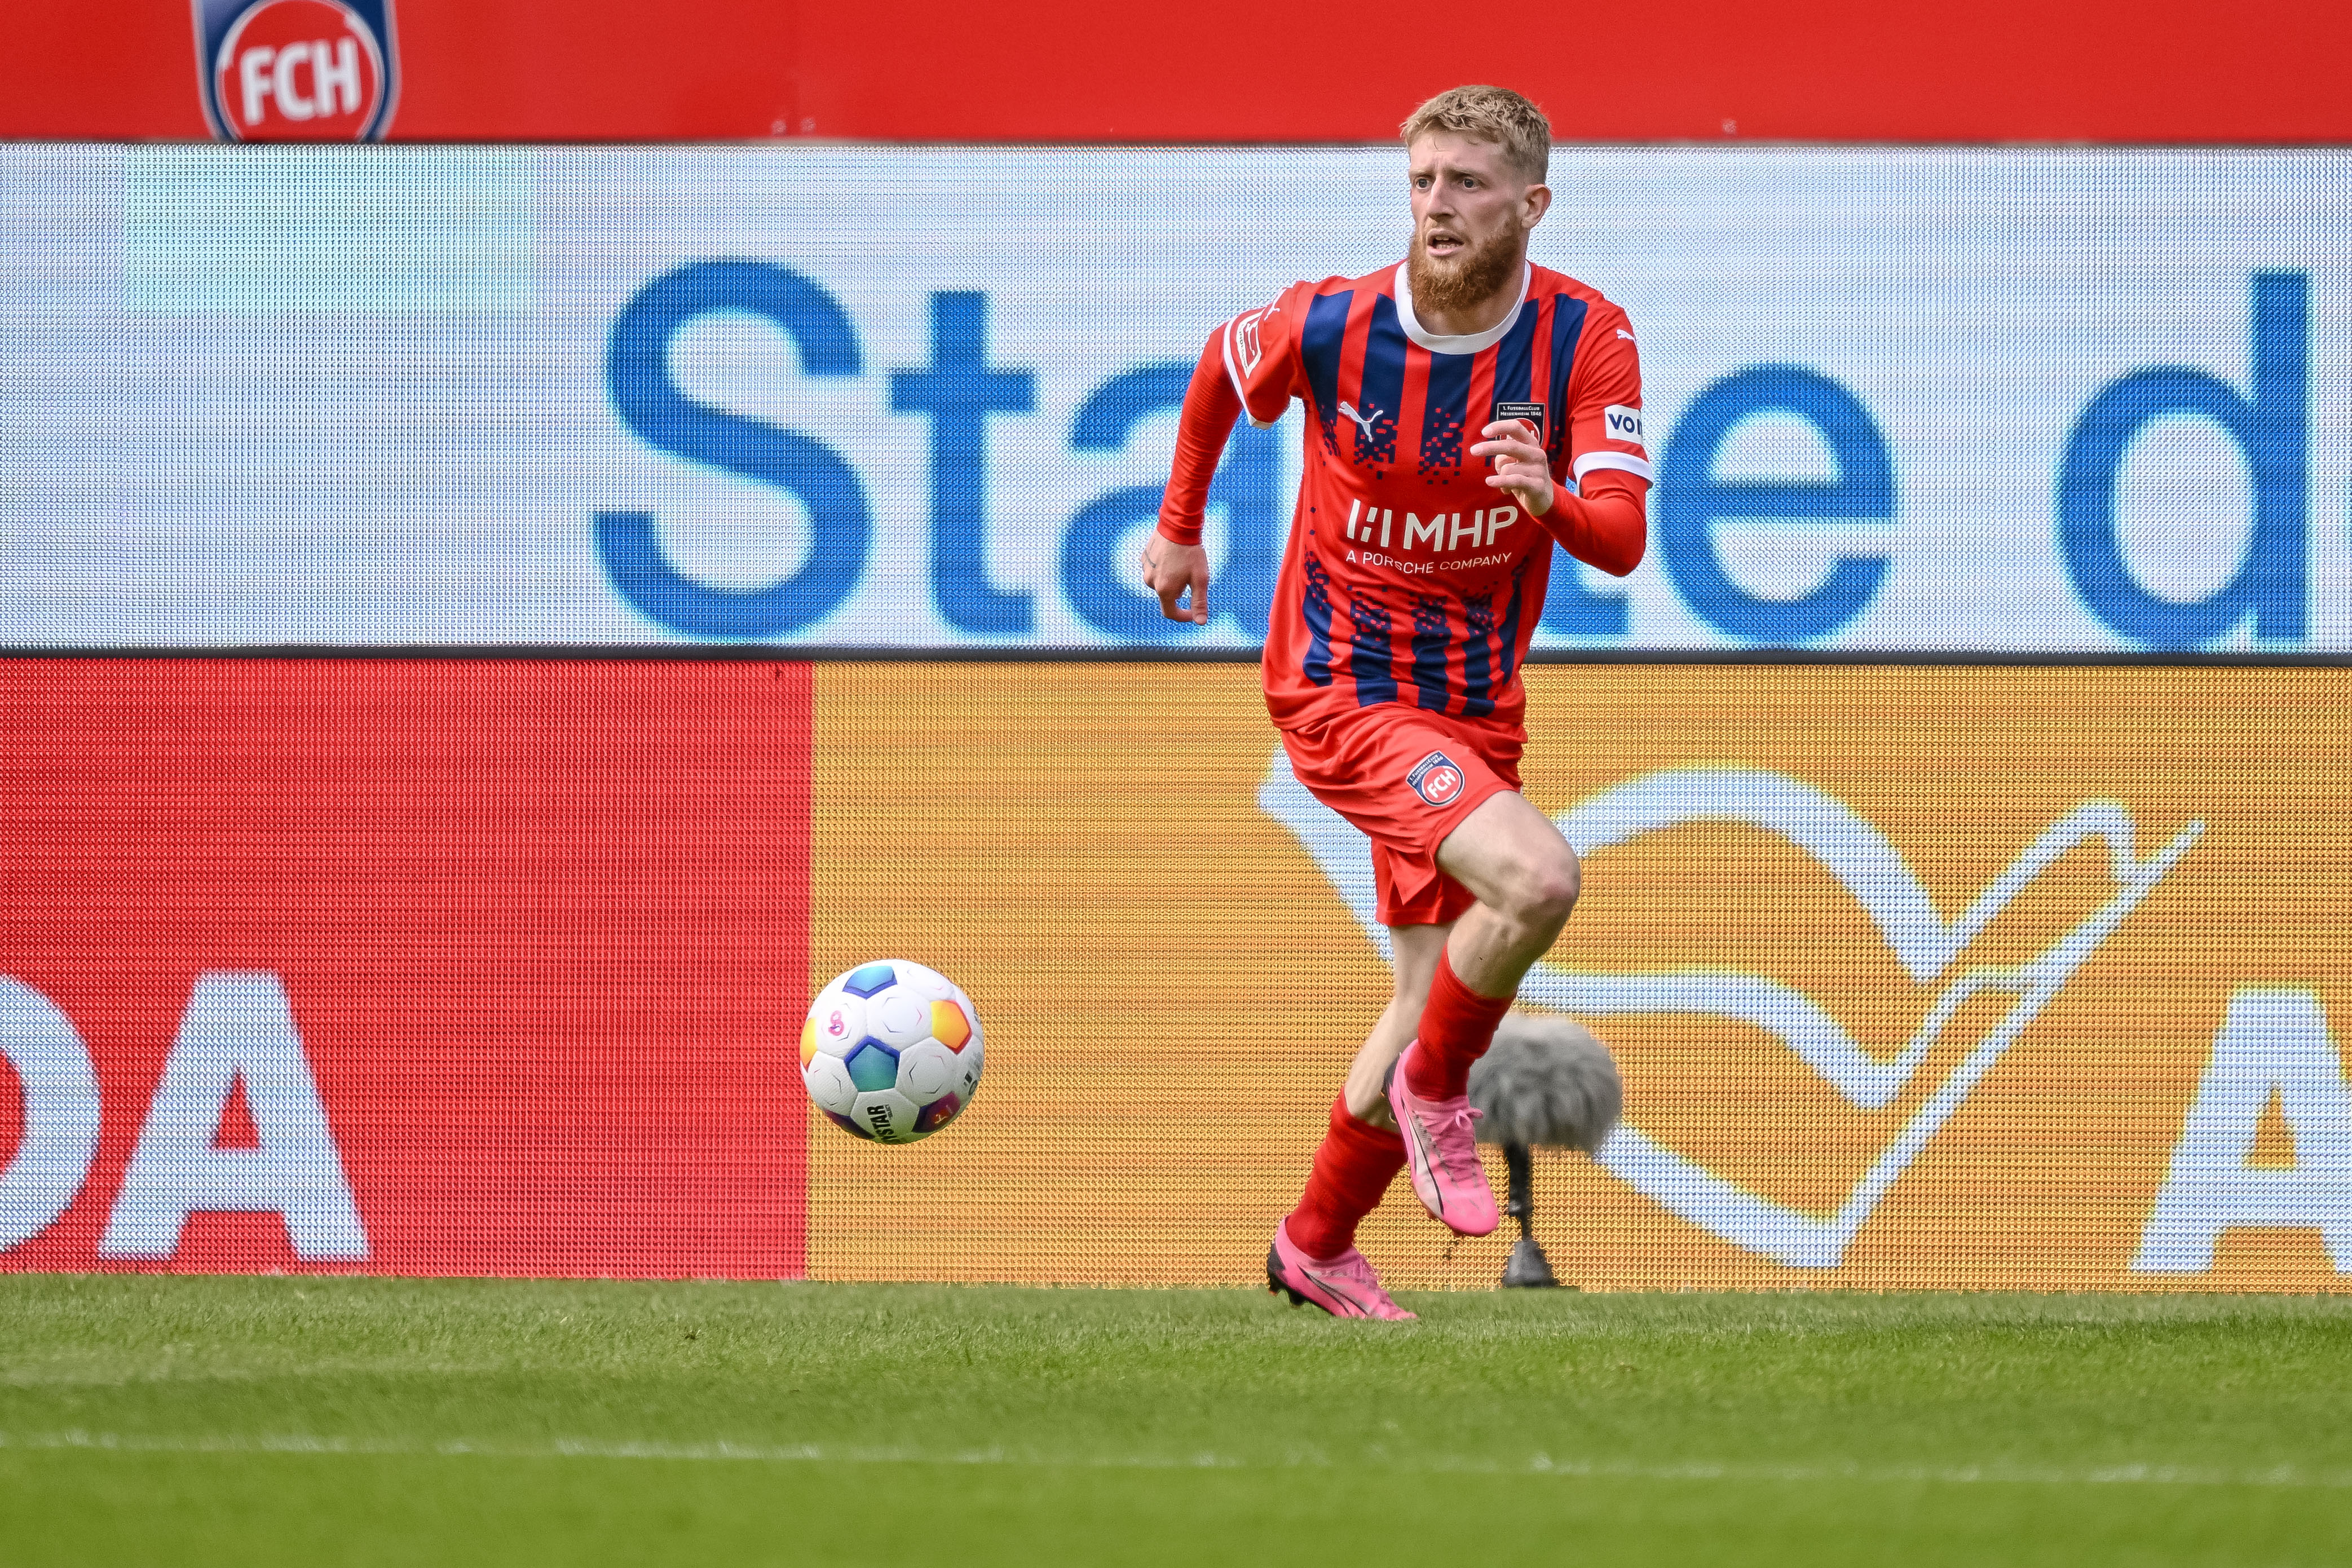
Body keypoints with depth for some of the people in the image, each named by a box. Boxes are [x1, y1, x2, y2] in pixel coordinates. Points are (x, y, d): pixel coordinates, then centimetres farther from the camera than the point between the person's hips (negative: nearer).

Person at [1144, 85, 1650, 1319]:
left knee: (1440, 993, 13)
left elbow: (1622, 541, -19)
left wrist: (1551, 500, -41)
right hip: (1343, 691, -5)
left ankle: (1316, 1245, 33)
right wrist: (1179, 523, 18)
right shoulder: (1331, 327, -15)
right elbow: (1224, 364, 8)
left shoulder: (1587, 340, -11)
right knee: (1536, 878, -28)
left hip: (1477, 704, 5)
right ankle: (1436, 1091, -2)